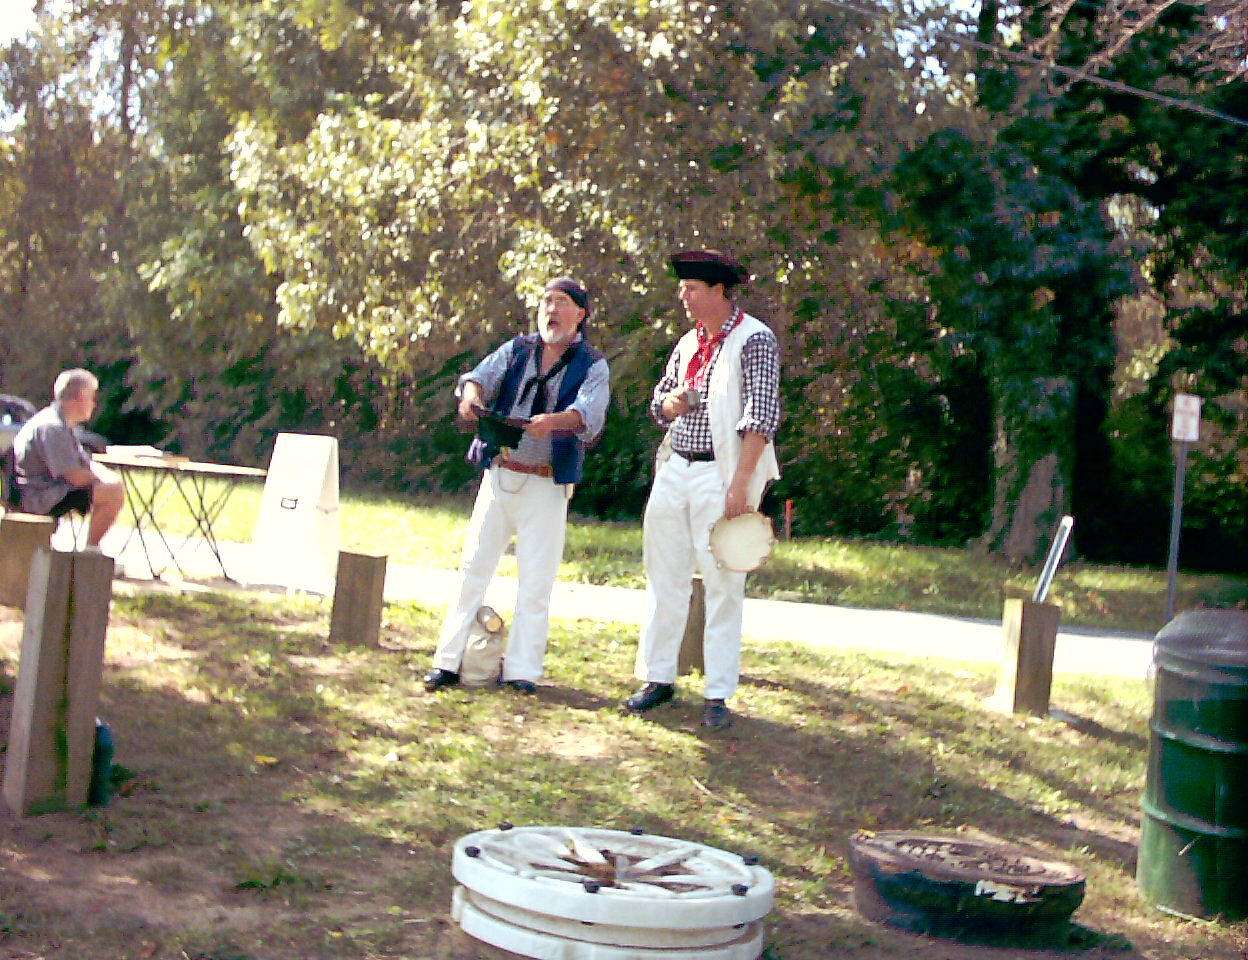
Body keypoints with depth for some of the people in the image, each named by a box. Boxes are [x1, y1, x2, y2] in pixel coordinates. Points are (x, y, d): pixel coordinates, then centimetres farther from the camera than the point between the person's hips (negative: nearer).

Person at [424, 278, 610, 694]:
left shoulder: (592, 366, 1)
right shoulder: (516, 350, 11)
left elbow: (589, 410, -18)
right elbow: (482, 375, -5)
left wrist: (555, 420, -39)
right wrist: (471, 393, -29)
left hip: (547, 486, -2)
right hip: (499, 476, 2)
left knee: (536, 581, 0)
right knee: (474, 568, 2)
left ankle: (522, 670, 9)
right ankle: (448, 661, 7)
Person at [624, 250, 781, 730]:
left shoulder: (754, 340, -7)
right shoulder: (687, 344, 15)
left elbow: (760, 418, -15)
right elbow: (659, 407, 21)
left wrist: (741, 484, -21)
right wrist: (673, 401, -3)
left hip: (720, 474, -7)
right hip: (674, 470, 7)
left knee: (723, 585, -3)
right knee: (665, 577, 9)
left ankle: (718, 694, 2)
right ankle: (659, 678, 18)